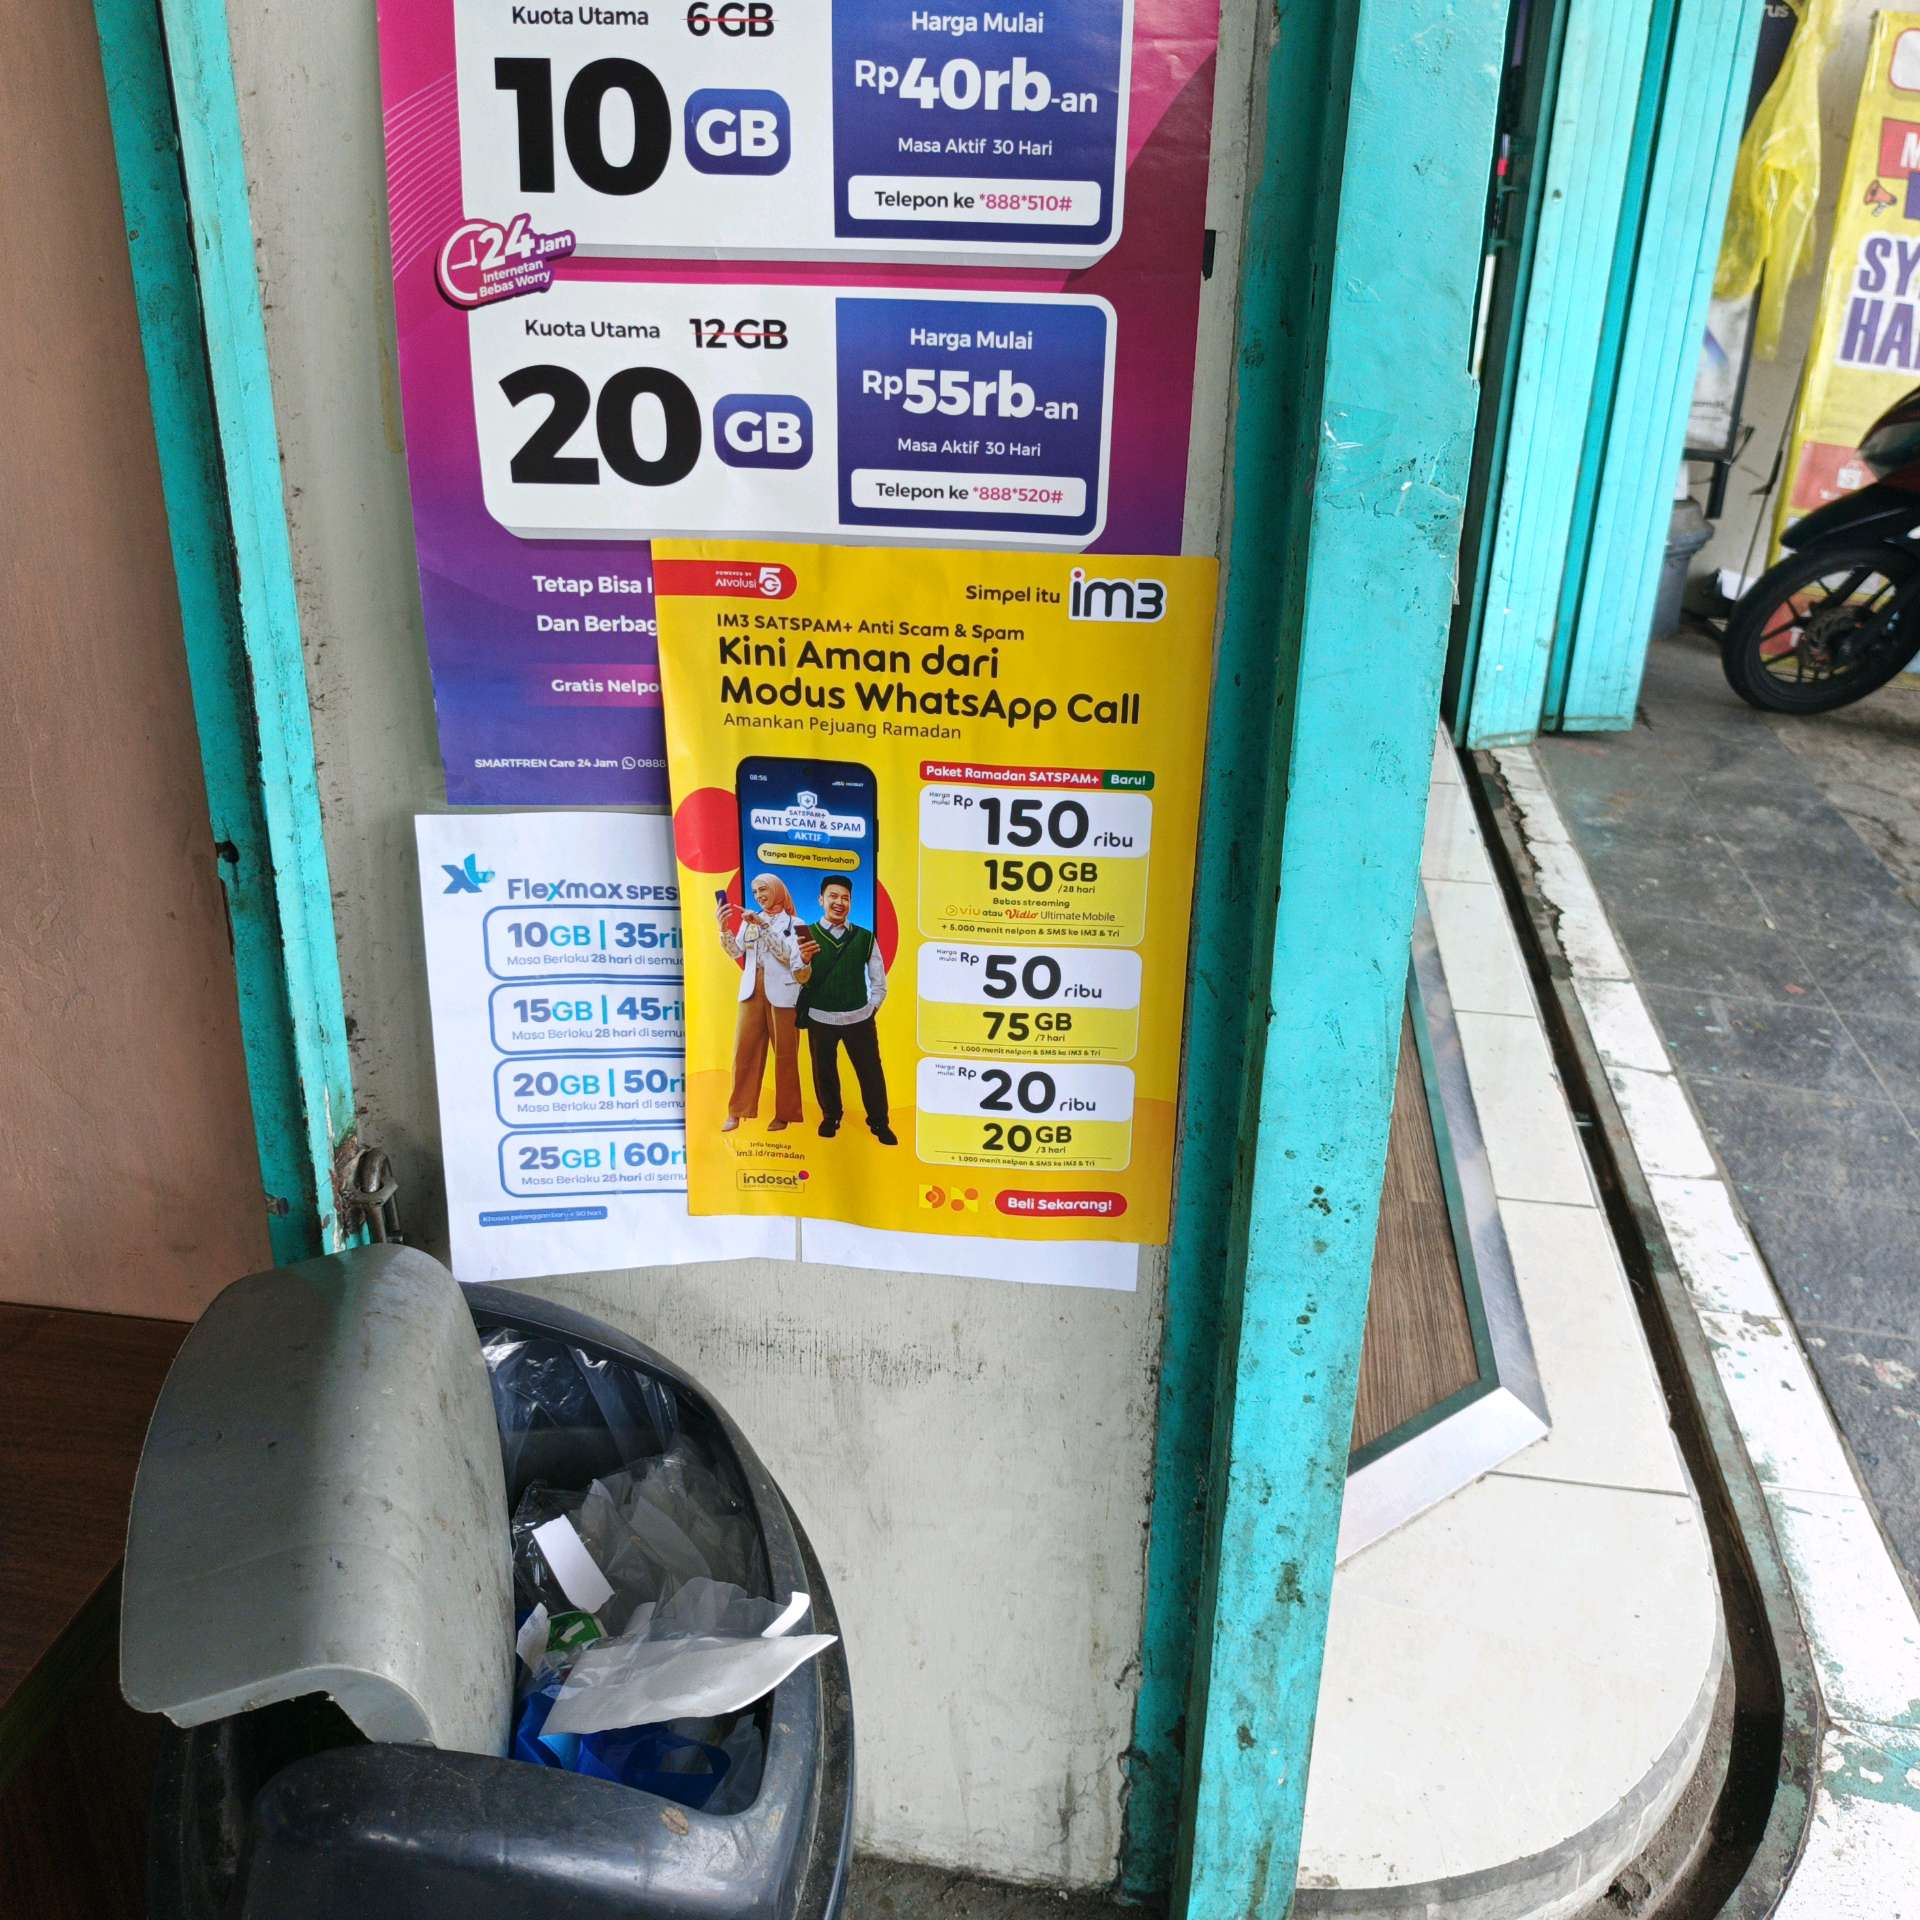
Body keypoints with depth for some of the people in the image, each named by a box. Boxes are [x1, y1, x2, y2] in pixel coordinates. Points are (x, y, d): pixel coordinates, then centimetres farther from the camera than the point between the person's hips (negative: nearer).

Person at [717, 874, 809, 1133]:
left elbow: (787, 954, -10)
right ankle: (737, 1111, 5)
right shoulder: (749, 921, 13)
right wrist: (723, 927, -12)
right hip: (752, 991, 3)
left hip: (782, 993, -3)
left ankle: (784, 1113, 7)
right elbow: (735, 952, 4)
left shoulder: (793, 923, 3)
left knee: (784, 1054, 0)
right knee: (744, 1051, 0)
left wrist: (763, 927, -16)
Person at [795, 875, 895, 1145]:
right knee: (824, 1072, 15)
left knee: (871, 1071, 8)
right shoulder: (806, 935, -5)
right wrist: (804, 960, -26)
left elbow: (879, 981, 7)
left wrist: (872, 1009, 2)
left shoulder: (865, 937, -1)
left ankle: (879, 1122, 25)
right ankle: (831, 1116, 36)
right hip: (820, 1019, 0)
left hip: (859, 1018, 0)